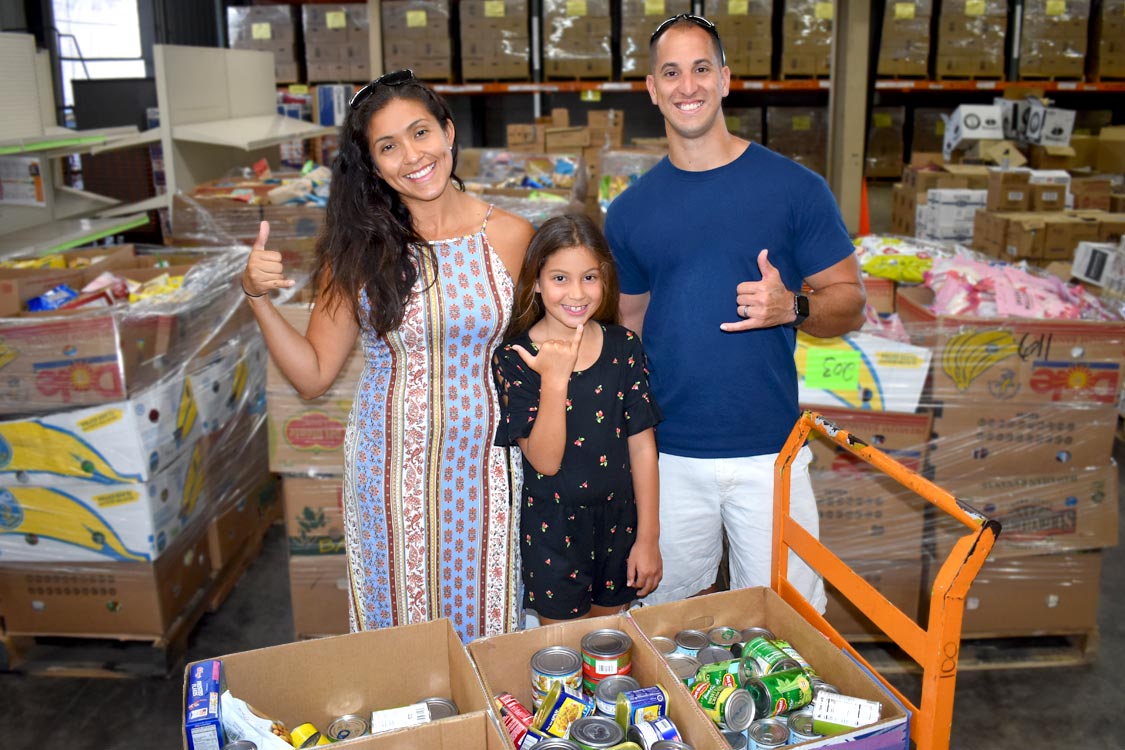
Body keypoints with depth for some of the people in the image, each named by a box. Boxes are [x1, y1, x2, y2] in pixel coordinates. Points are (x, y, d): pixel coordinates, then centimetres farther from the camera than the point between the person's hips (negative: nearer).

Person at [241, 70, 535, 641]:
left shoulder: (510, 237, -3)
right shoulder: (359, 248, -3)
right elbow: (313, 375, -1)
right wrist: (258, 298, -13)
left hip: (481, 463, 0)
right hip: (388, 466, 0)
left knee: (486, 627, 13)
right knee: (395, 624, 14)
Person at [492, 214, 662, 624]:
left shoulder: (624, 348, -6)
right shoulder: (514, 358, -13)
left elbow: (641, 444, -3)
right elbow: (545, 461, -18)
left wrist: (648, 537, -2)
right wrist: (554, 379, -30)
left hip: (618, 521, 3)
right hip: (552, 528, -2)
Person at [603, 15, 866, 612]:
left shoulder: (794, 187, -2)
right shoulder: (630, 210, 5)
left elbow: (850, 304, 0)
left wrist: (791, 306, -21)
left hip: (770, 453, -1)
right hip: (668, 456, 2)